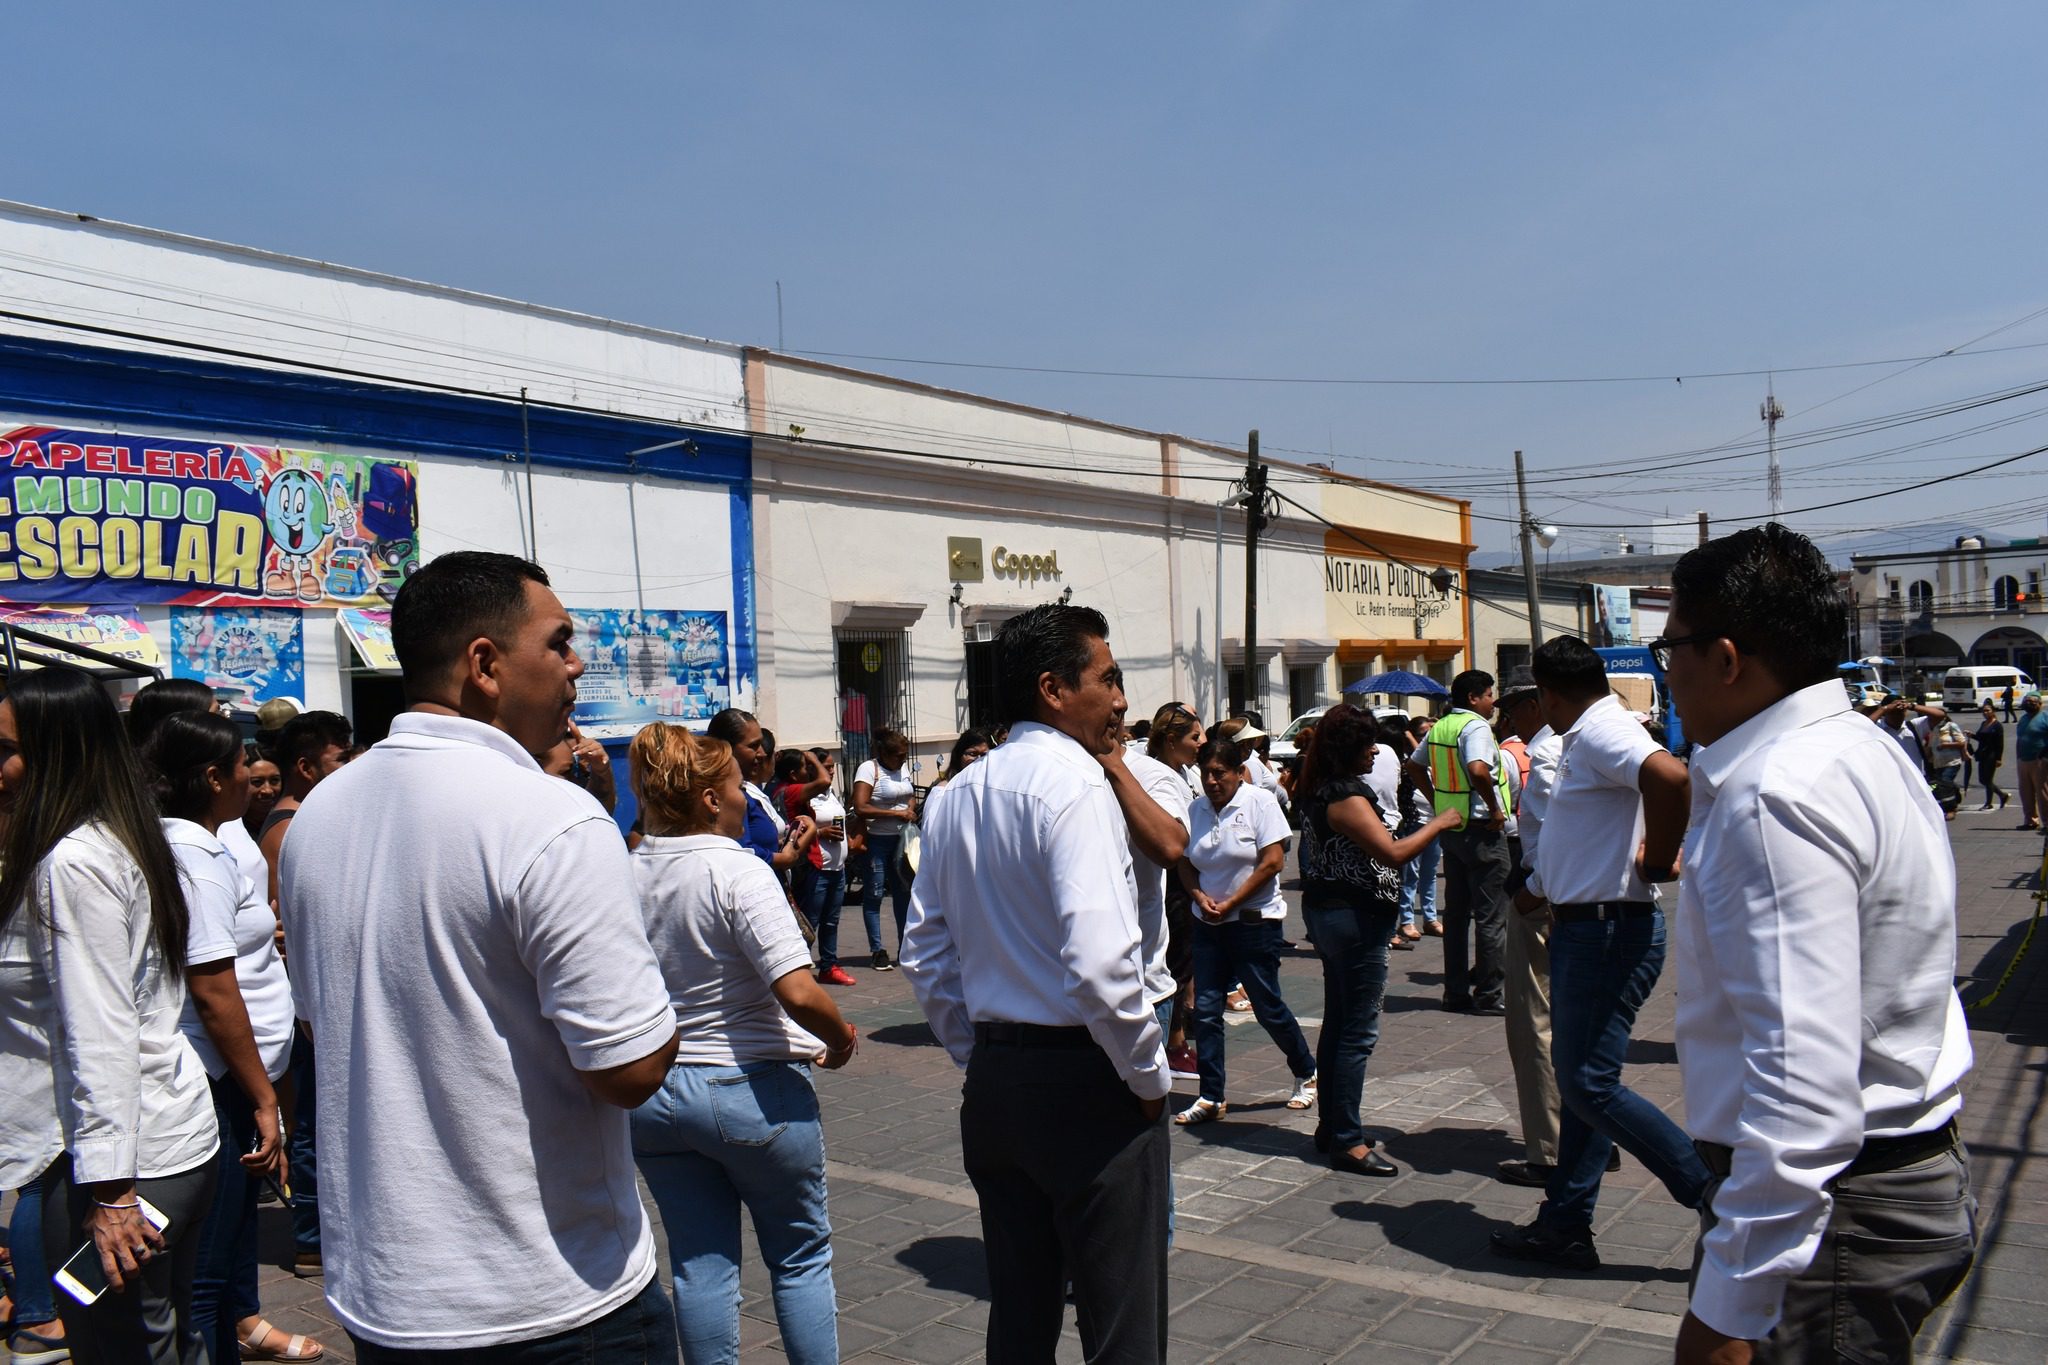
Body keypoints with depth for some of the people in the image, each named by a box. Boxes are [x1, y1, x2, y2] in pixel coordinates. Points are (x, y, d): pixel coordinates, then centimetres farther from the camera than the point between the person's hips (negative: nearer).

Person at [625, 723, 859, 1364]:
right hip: (750, 1090, -5)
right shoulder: (736, 870, -19)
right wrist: (841, 1039, -8)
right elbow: (798, 993, -26)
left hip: (651, 1095, 5)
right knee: (800, 1256, 13)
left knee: (699, 1263, 15)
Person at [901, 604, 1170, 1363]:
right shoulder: (1074, 781, -15)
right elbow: (1099, 962, -25)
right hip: (1085, 1080, -8)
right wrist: (1149, 1074, -11)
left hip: (993, 1080, 8)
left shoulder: (958, 795, 8)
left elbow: (925, 958, 12)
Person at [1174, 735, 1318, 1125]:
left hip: (1254, 921, -4)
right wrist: (1199, 896, -12)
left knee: (1268, 1006, 3)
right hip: (1208, 923, 5)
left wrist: (1230, 904, -14)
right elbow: (1186, 864, 9)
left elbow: (1273, 862, -13)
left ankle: (1306, 1073, 27)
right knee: (1206, 1009, 1)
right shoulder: (1196, 810, 3)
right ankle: (1210, 1098, 9)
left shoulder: (1260, 802, -9)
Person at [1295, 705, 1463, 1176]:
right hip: (1355, 919, -10)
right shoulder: (1346, 796, -19)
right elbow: (1392, 853, -21)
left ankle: (1330, 1128, 25)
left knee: (1337, 1025, 16)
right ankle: (1347, 1141, 0)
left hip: (1327, 911, 10)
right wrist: (1438, 824, -9)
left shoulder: (1323, 790, 11)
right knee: (1358, 1032, -5)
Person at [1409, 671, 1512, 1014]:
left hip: (1451, 828, 9)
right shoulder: (1475, 726, -16)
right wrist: (1495, 808, -20)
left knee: (1456, 912, 13)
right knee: (1490, 917, -1)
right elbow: (1478, 770, -32)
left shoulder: (1439, 728, 10)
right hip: (1482, 831, -8)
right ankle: (1488, 995, 2)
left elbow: (1414, 765, 22)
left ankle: (1456, 992, 18)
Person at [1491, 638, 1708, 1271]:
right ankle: (1565, 1225, 22)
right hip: (1581, 928, 11)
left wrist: (1657, 862, -23)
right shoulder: (1583, 739, 17)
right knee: (1577, 1081, 13)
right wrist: (1533, 891, 34)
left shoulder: (1601, 731, -16)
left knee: (1591, 1084, -8)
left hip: (1609, 931, -11)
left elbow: (1671, 777, -36)